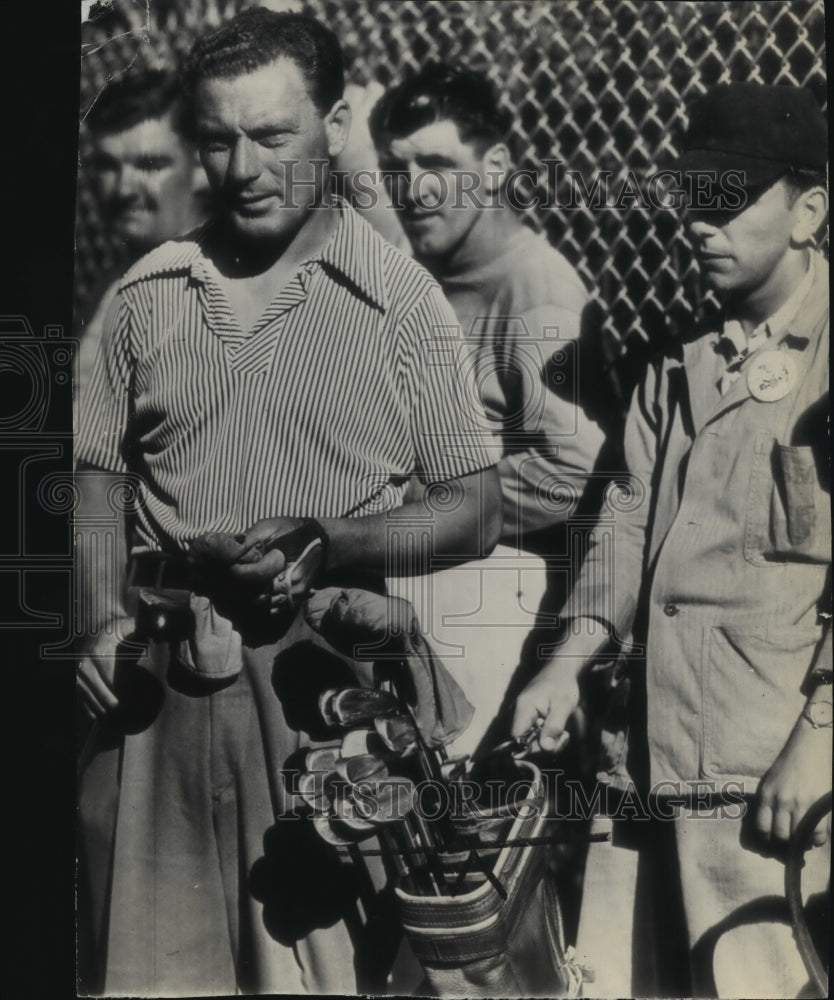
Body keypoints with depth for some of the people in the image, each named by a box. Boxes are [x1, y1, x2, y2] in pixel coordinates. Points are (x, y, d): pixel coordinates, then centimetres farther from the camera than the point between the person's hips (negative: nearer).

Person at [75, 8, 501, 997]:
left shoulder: (400, 301, -5)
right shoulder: (146, 292, 6)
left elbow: (474, 514, -3)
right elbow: (101, 475, 11)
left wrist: (326, 548, -18)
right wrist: (102, 622, -3)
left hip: (319, 688, -3)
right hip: (154, 692, 4)